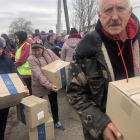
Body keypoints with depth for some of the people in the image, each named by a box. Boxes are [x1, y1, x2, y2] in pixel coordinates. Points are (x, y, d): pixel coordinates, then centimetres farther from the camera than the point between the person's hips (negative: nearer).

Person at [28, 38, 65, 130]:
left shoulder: (49, 52, -7)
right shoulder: (32, 58, -19)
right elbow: (39, 75, -28)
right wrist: (49, 85, -37)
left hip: (53, 83, 4)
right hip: (39, 86, -4)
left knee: (54, 102, 18)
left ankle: (56, 121, 39)